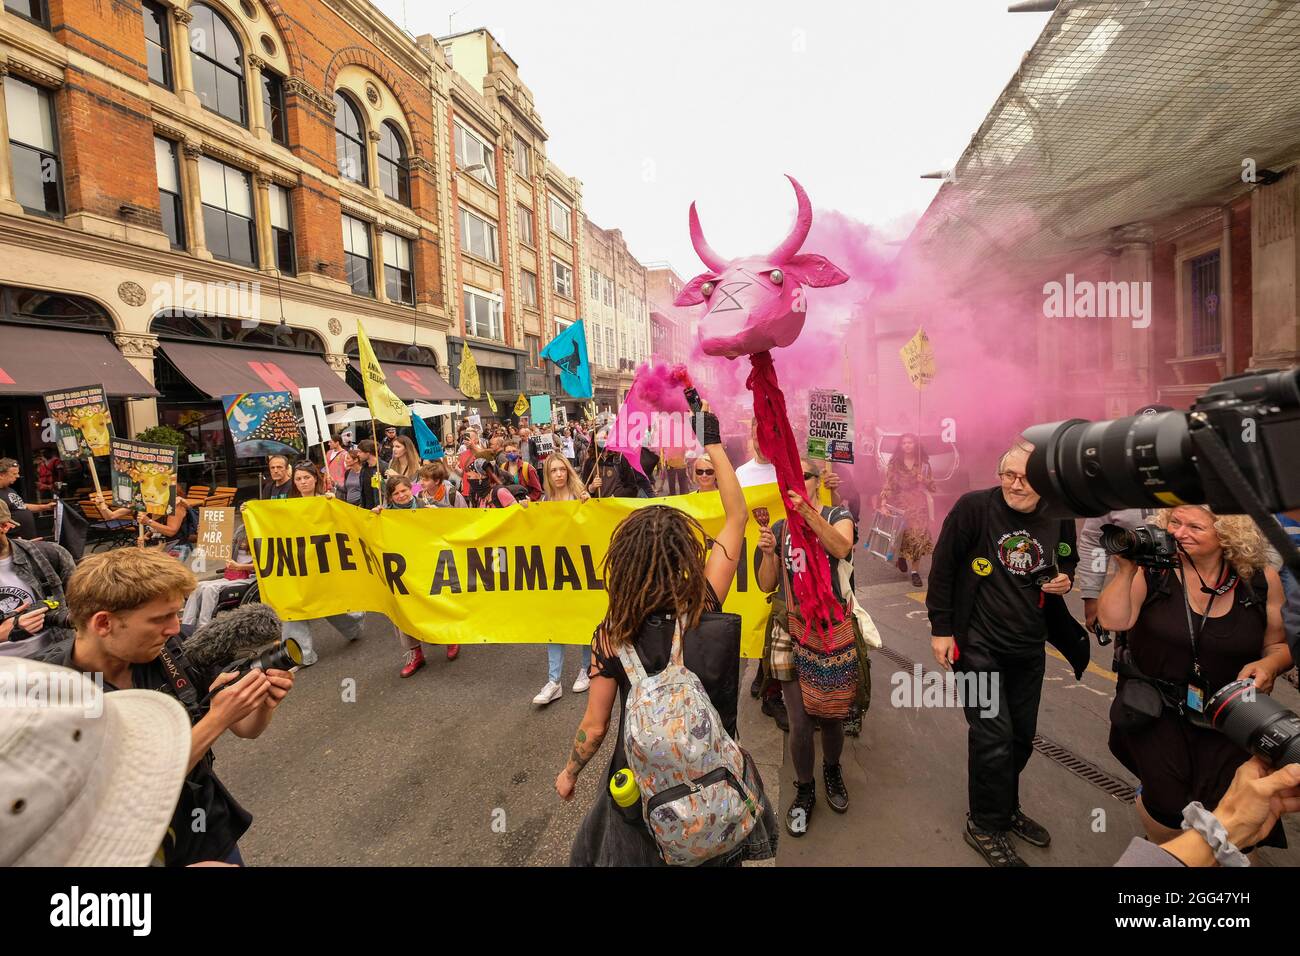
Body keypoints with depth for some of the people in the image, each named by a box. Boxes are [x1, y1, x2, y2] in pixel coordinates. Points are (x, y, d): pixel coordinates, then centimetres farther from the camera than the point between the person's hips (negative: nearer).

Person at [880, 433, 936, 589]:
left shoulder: (923, 463, 8)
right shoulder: (894, 462, 4)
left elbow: (932, 486, 11)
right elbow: (888, 482, -4)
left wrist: (924, 480, -10)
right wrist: (884, 499, -16)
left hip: (919, 503, 0)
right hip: (900, 502, 0)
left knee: (918, 534, -9)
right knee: (901, 532, -5)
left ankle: (915, 571, -3)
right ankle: (901, 555, 30)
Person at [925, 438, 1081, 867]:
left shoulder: (1059, 518, -2)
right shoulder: (974, 506, -16)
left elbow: (1067, 561, 18)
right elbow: (942, 568, -11)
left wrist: (1065, 578, -6)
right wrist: (941, 629, -11)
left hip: (1029, 647, 5)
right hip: (977, 644, -5)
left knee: (1022, 735, 17)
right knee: (993, 736, -3)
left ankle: (1006, 810, 40)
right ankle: (985, 826, 19)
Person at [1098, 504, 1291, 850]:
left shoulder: (1261, 579, -5)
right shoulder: (1154, 565, -11)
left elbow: (1280, 644, 8)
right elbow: (1113, 621, -20)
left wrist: (1268, 664, -13)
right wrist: (1126, 570, -29)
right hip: (1155, 706, -2)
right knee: (1167, 804, -10)